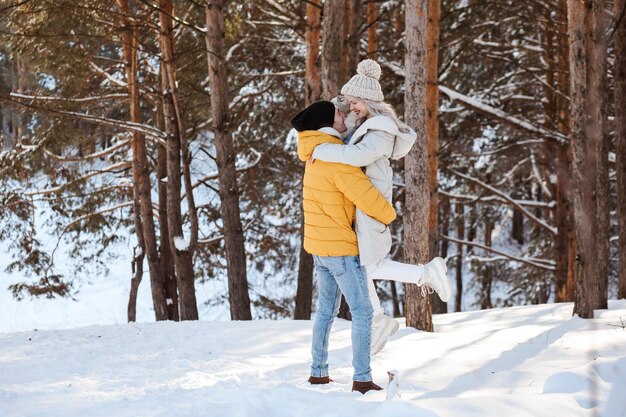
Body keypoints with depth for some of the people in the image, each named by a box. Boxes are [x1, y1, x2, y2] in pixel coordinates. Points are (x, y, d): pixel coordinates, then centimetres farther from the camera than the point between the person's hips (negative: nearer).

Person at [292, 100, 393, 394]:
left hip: (319, 247, 9)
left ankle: (318, 373, 19)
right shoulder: (337, 158, -20)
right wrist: (389, 215, -3)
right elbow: (365, 196, -22)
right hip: (341, 248, -9)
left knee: (326, 309, 16)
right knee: (362, 312, -5)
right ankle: (362, 379, -7)